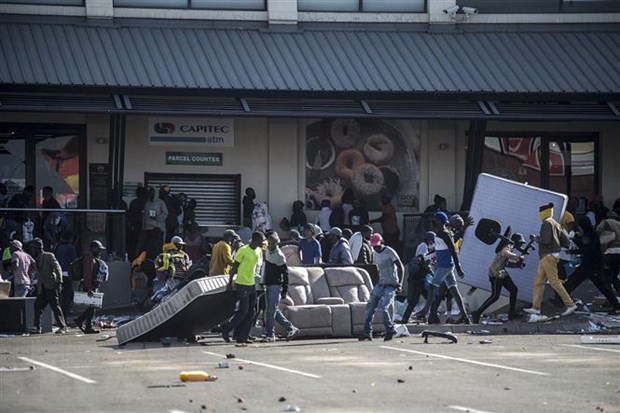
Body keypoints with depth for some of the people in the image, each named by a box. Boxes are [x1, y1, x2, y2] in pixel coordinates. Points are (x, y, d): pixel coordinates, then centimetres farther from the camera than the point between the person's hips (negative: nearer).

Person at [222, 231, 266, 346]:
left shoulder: (259, 251, 9)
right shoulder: (243, 250, -13)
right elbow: (234, 267, -9)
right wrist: (230, 283, -10)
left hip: (252, 284, 8)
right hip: (242, 284, -8)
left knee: (251, 312, 5)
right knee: (243, 311, -10)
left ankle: (243, 336, 9)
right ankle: (227, 329, 6)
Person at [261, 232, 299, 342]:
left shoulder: (279, 256, -13)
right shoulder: (267, 252, 10)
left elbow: (285, 274, -12)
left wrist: (284, 291, -14)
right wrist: (264, 282, 23)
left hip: (276, 286, -8)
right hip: (268, 285, 8)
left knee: (271, 310, -10)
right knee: (274, 310, 9)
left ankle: (269, 335, -6)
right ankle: (291, 328, 18)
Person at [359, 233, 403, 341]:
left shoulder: (389, 252, -12)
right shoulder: (375, 254, 10)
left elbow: (400, 267, -11)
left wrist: (399, 283, -15)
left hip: (391, 285, -8)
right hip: (380, 284, 8)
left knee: (382, 307, -19)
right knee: (370, 307, 0)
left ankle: (391, 330, -5)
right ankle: (367, 333, 5)